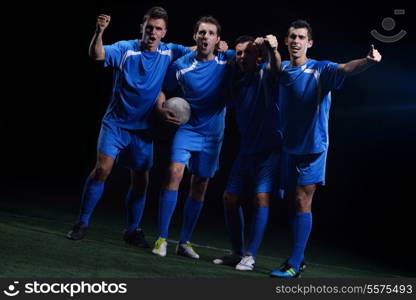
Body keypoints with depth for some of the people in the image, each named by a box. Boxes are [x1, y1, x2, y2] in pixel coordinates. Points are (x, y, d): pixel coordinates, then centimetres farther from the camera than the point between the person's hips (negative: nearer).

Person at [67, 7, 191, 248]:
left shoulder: (169, 52, -1)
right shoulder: (125, 49, -10)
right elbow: (97, 54, -24)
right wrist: (100, 31, -42)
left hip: (143, 128, 3)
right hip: (116, 122, -3)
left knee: (141, 180, 6)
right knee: (102, 168, -15)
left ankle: (133, 230, 24)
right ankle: (82, 223, -2)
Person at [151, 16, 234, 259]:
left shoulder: (227, 60, -4)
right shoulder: (181, 65, -6)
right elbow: (164, 91, 7)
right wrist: (162, 109, -12)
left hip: (213, 134, 2)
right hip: (187, 128, -2)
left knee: (200, 186, 7)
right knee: (175, 172, -21)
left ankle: (185, 242, 19)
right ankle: (162, 238, -15)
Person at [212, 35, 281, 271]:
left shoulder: (265, 75, -8)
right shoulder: (237, 83, 11)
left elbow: (276, 66, -30)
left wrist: (272, 49, -52)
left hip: (269, 149, -7)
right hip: (246, 150, 7)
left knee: (261, 197, -16)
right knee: (231, 198, 6)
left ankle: (250, 256, -11)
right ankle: (238, 252, 19)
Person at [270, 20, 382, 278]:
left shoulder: (320, 70, -10)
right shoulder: (281, 69, 6)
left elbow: (345, 68, -28)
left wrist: (368, 61, -48)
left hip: (313, 147, -5)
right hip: (288, 147, 5)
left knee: (302, 202, -9)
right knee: (292, 201, 10)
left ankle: (294, 265, -7)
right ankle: (299, 256, 23)